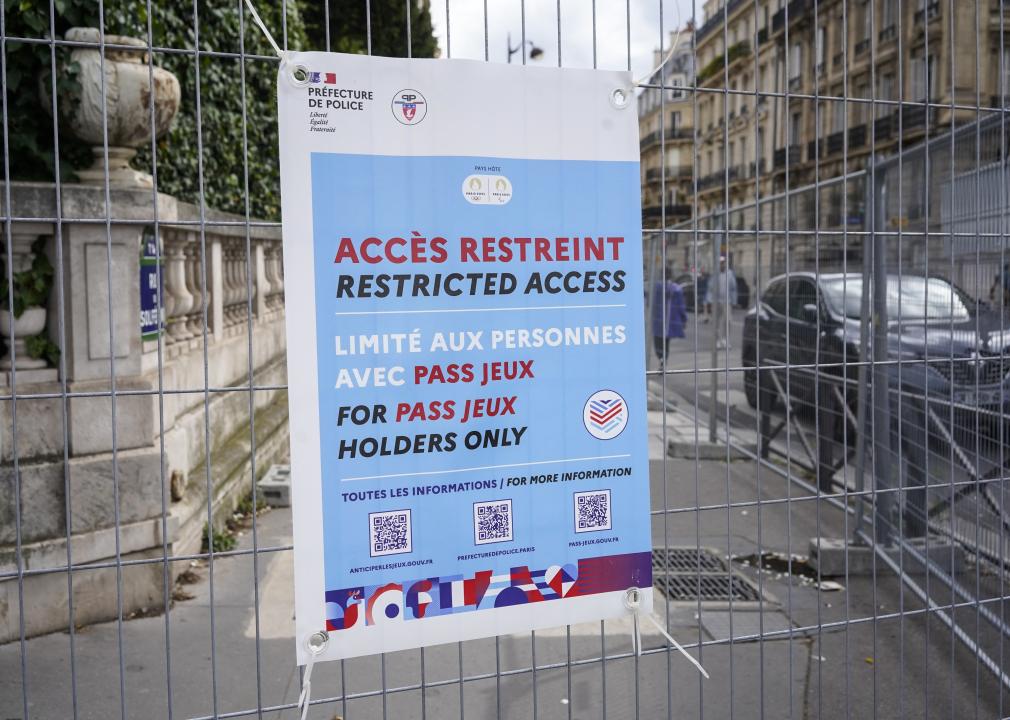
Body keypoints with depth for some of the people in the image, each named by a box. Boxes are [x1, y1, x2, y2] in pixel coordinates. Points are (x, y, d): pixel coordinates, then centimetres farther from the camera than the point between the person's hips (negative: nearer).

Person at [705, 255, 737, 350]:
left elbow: (733, 289, 8)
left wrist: (734, 302, 6)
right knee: (716, 322, 2)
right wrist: (709, 300, -2)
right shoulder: (714, 274, 7)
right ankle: (718, 341, 7)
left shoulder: (730, 274, 6)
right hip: (715, 301, 1)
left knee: (726, 321, -10)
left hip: (726, 302, -1)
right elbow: (710, 288, 6)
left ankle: (726, 341, -6)